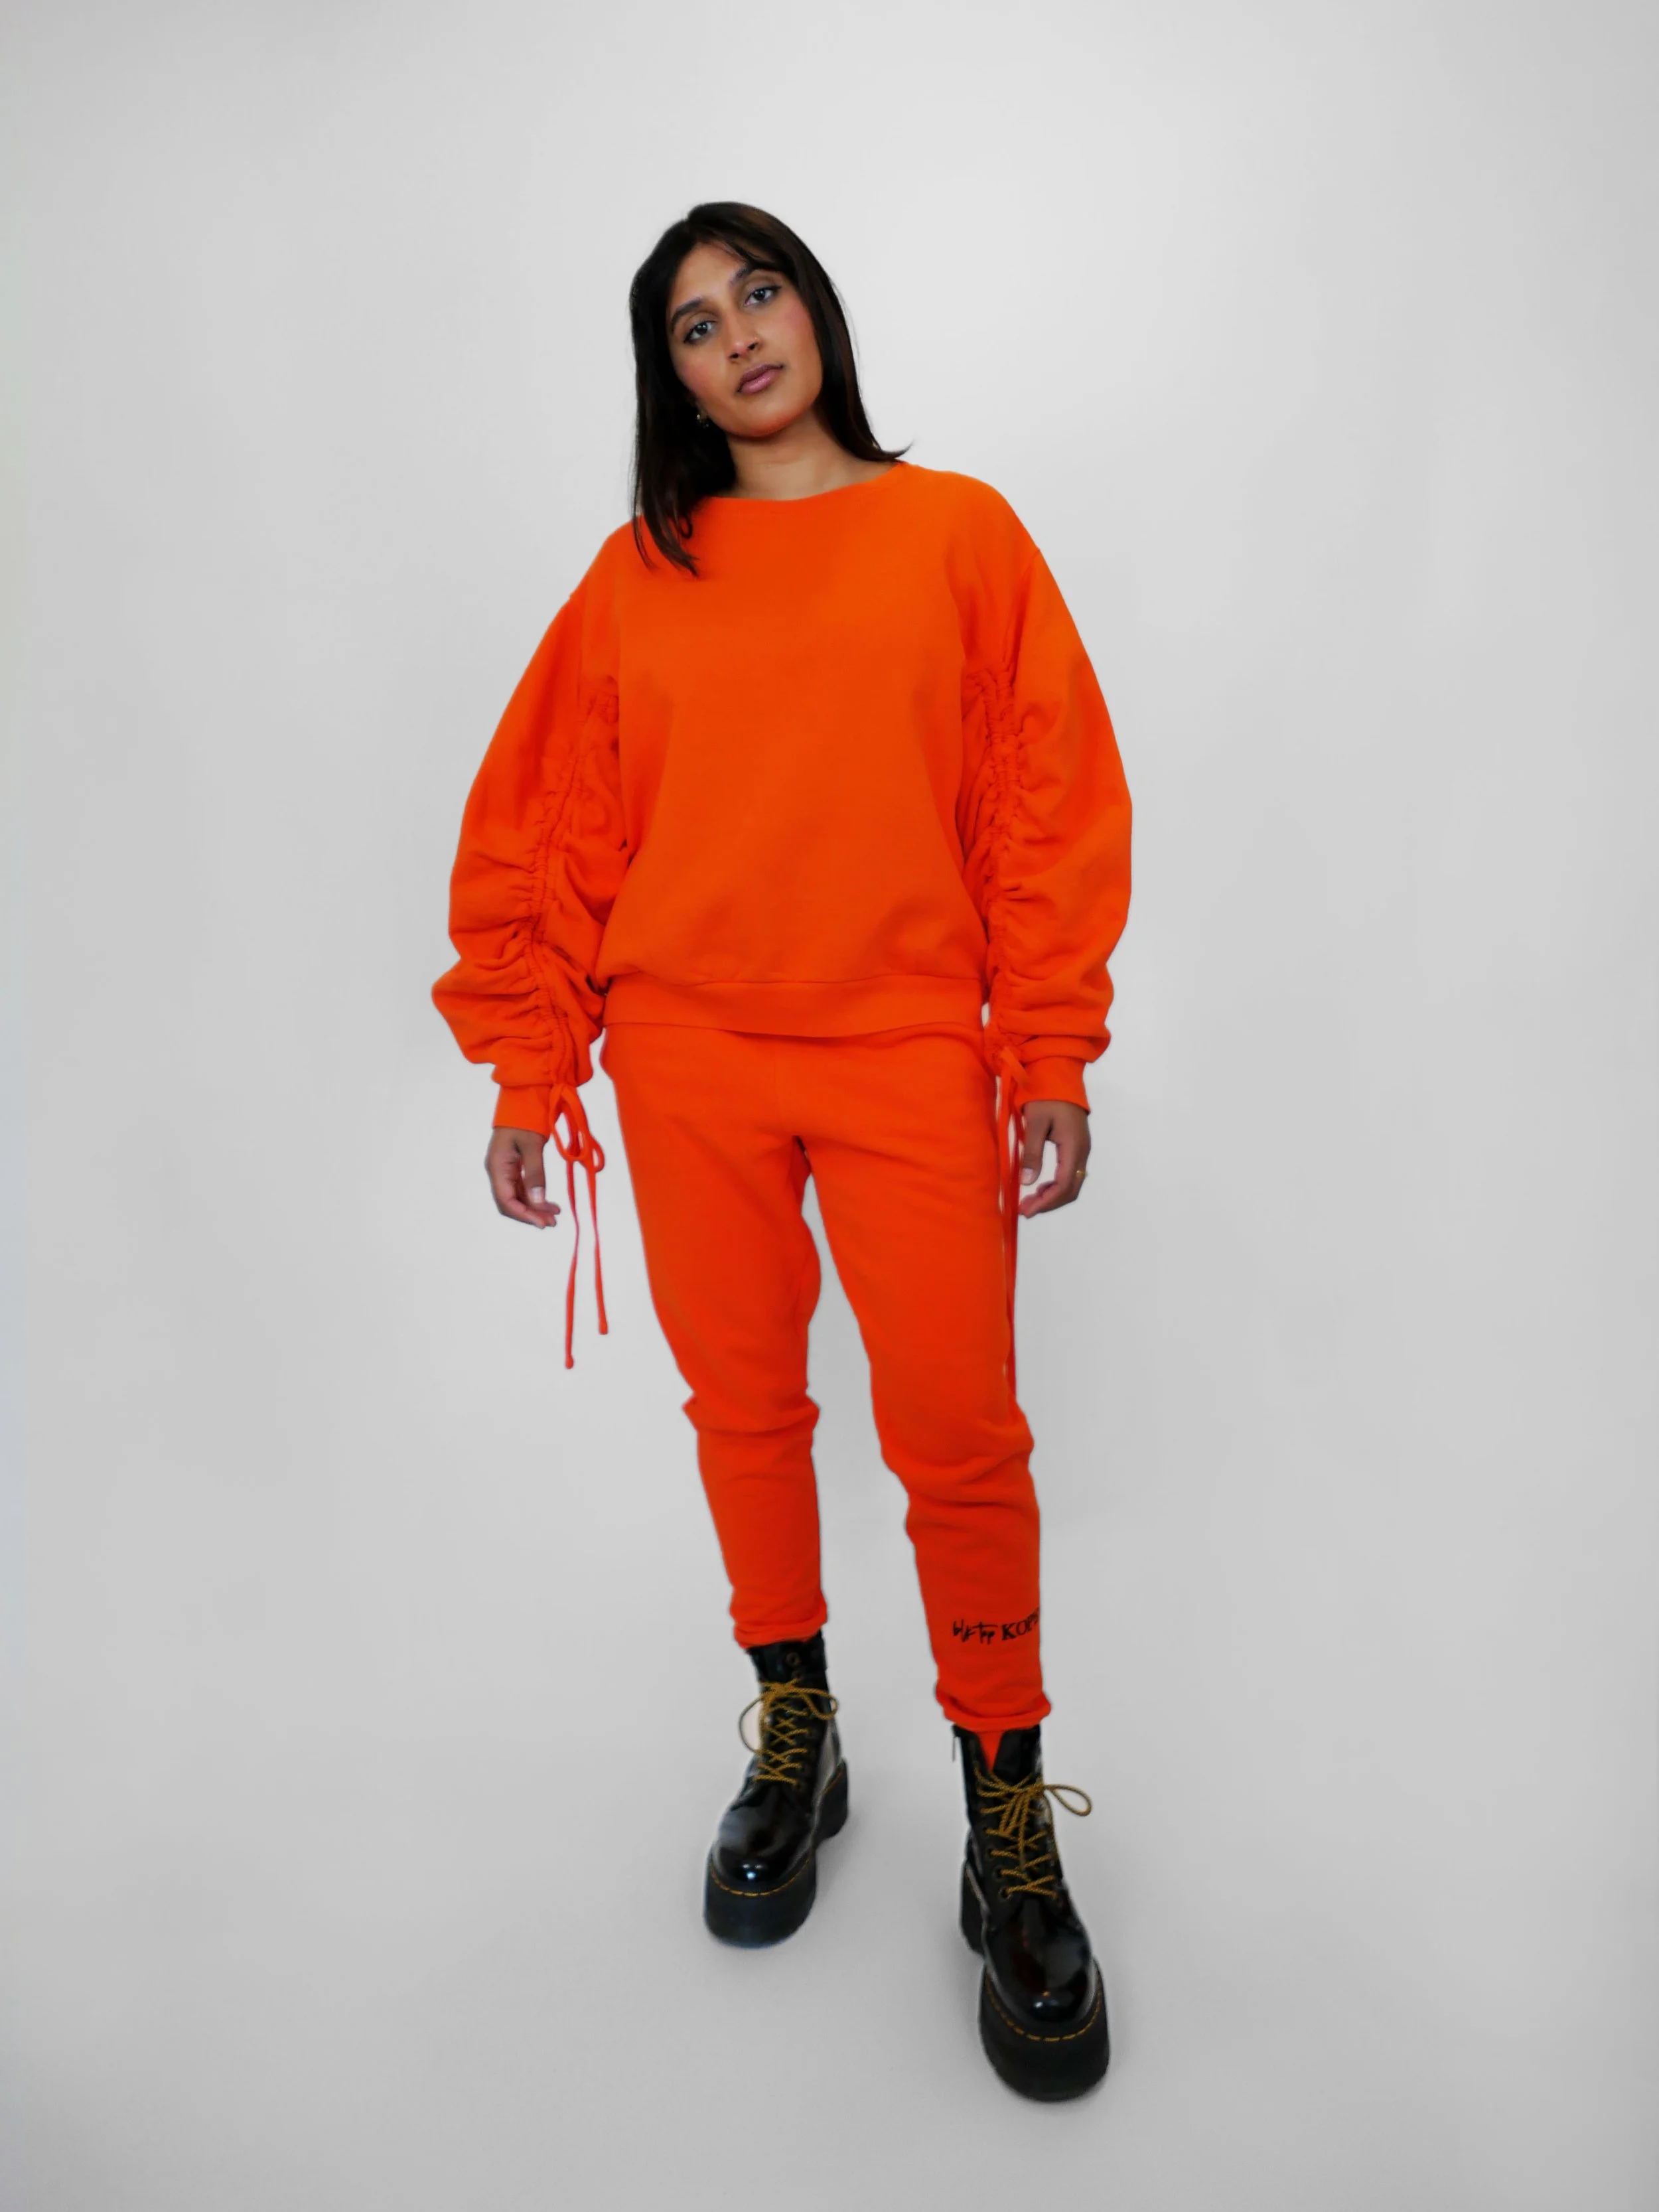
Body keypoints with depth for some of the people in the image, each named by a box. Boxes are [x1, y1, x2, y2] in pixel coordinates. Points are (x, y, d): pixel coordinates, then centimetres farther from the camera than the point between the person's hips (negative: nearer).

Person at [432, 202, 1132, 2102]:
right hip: (688, 1059, 2)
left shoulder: (957, 531, 7)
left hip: (912, 1054, -1)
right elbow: (548, 830, 8)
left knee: (958, 1434, -3)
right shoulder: (640, 572, 10)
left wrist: (1053, 1055, -4)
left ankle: (1008, 1818, 16)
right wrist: (531, 1070, 2)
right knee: (743, 1406, 10)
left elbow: (1049, 801, 2)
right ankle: (791, 1728, 31)